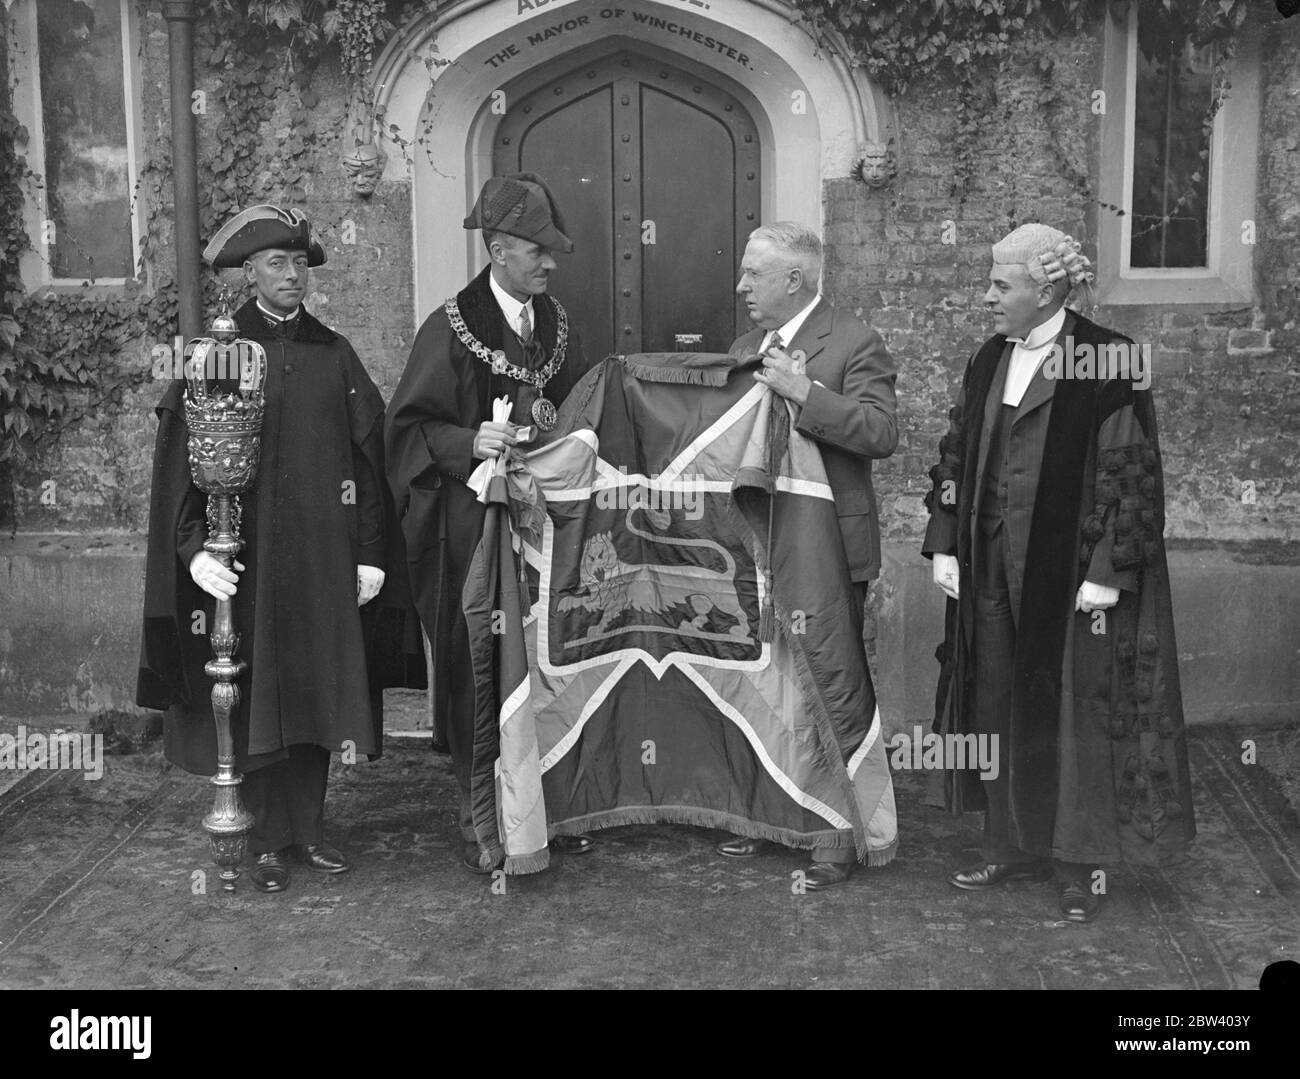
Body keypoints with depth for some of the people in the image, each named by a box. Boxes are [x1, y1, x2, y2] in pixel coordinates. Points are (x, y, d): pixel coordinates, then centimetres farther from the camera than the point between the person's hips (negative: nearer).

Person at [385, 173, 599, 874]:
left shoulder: (556, 323, 9)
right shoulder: (451, 329, -7)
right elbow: (407, 428, -9)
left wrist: (553, 423, -1)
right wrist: (469, 442, -25)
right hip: (474, 531, -5)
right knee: (478, 672, 1)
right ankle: (480, 821, 13)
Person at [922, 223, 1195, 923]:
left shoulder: (1106, 364, -11)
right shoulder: (989, 360, 9)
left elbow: (1131, 474, -12)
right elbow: (956, 456, 13)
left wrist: (1107, 573, -16)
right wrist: (945, 546, 5)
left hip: (1070, 571, -6)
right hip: (992, 570, 6)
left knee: (1076, 710, 3)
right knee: (999, 708, 12)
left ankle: (1082, 861, 17)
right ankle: (1015, 844, 27)